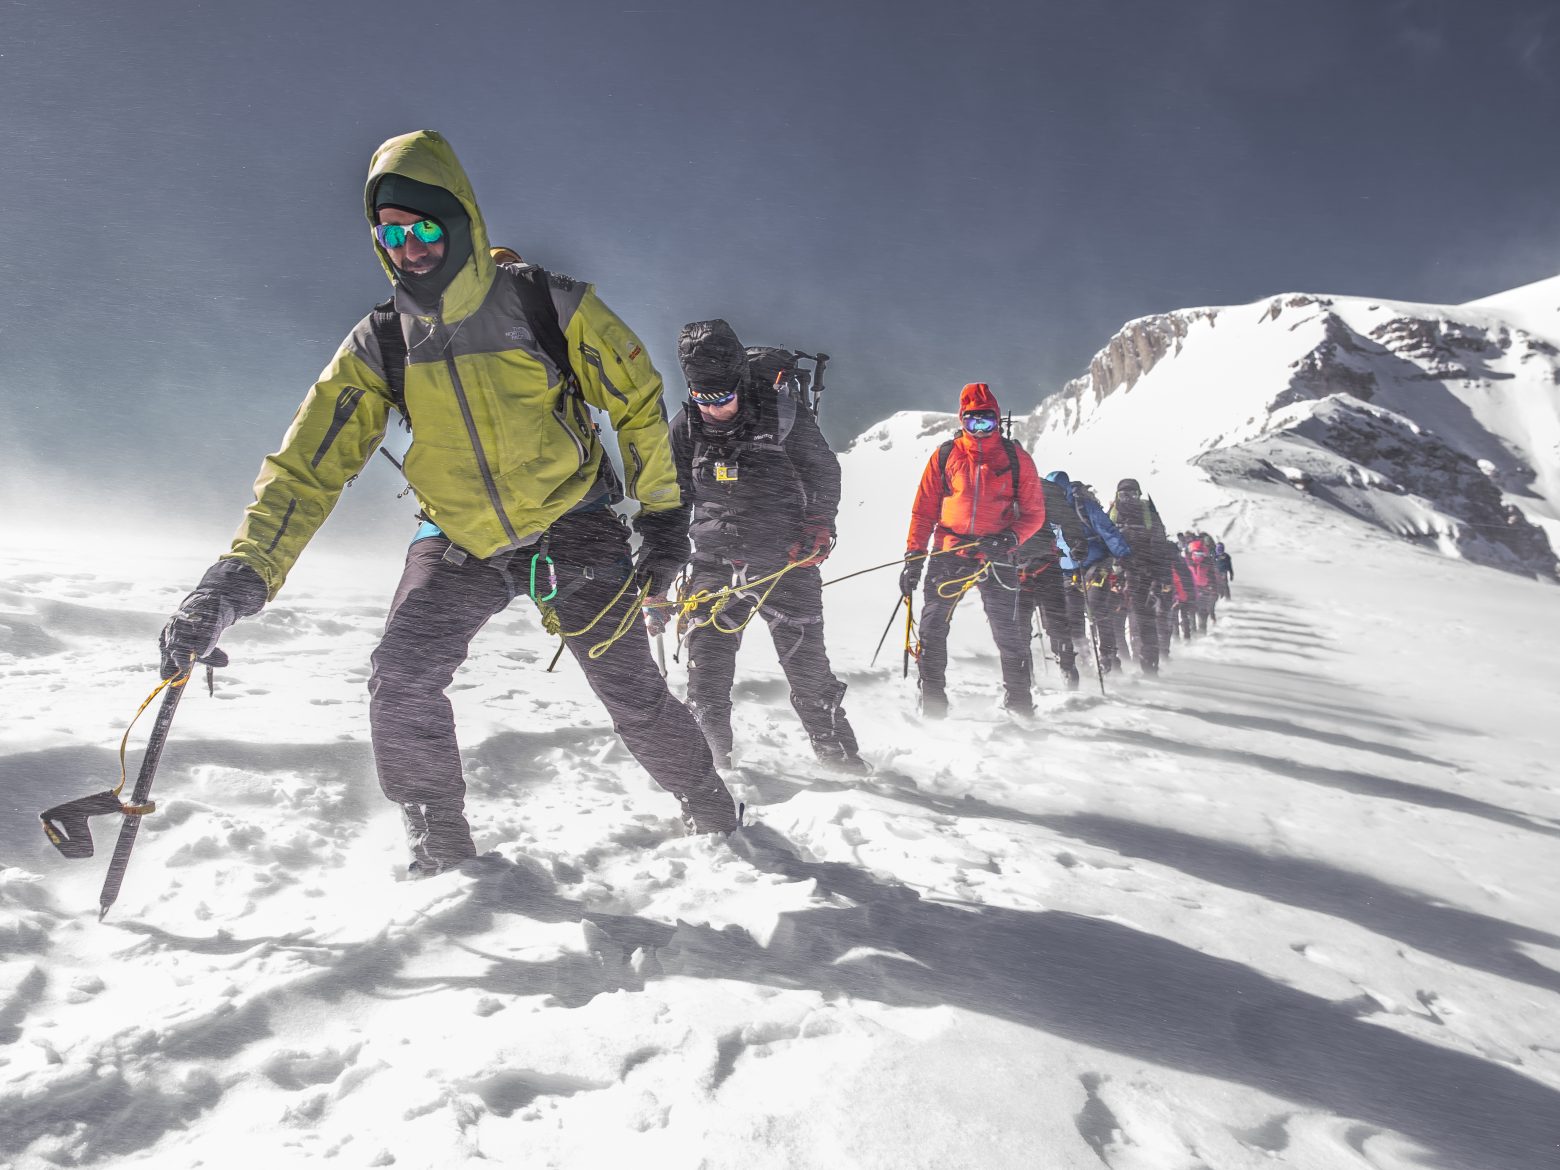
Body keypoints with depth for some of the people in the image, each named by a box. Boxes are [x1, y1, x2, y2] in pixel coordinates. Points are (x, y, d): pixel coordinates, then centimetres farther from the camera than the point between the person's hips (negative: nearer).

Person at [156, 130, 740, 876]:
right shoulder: (377, 347, -6)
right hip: (459, 543, 3)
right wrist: (242, 577, -20)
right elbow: (309, 464, -9)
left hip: (572, 525, -2)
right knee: (400, 686, -15)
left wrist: (661, 514, -5)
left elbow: (637, 400, -3)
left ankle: (711, 811, 21)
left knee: (630, 690, -7)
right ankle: (440, 852, 7)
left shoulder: (551, 307, -13)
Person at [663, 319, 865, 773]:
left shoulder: (783, 416, -7)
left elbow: (825, 473, 7)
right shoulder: (685, 429, 0)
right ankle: (710, 750, 14)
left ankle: (836, 750, 17)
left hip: (784, 560, -2)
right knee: (707, 664, -4)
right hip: (715, 561, 2)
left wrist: (817, 526, -6)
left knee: (807, 664, -1)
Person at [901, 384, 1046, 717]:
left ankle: (1020, 702, 13)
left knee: (1010, 635, -1)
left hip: (996, 559, -1)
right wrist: (913, 558, 1)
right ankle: (932, 703, 7)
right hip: (948, 555, 1)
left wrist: (1009, 538, -14)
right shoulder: (944, 456, 7)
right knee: (932, 629, -2)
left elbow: (1034, 512, 5)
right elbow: (923, 510, 9)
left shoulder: (1016, 458, 5)